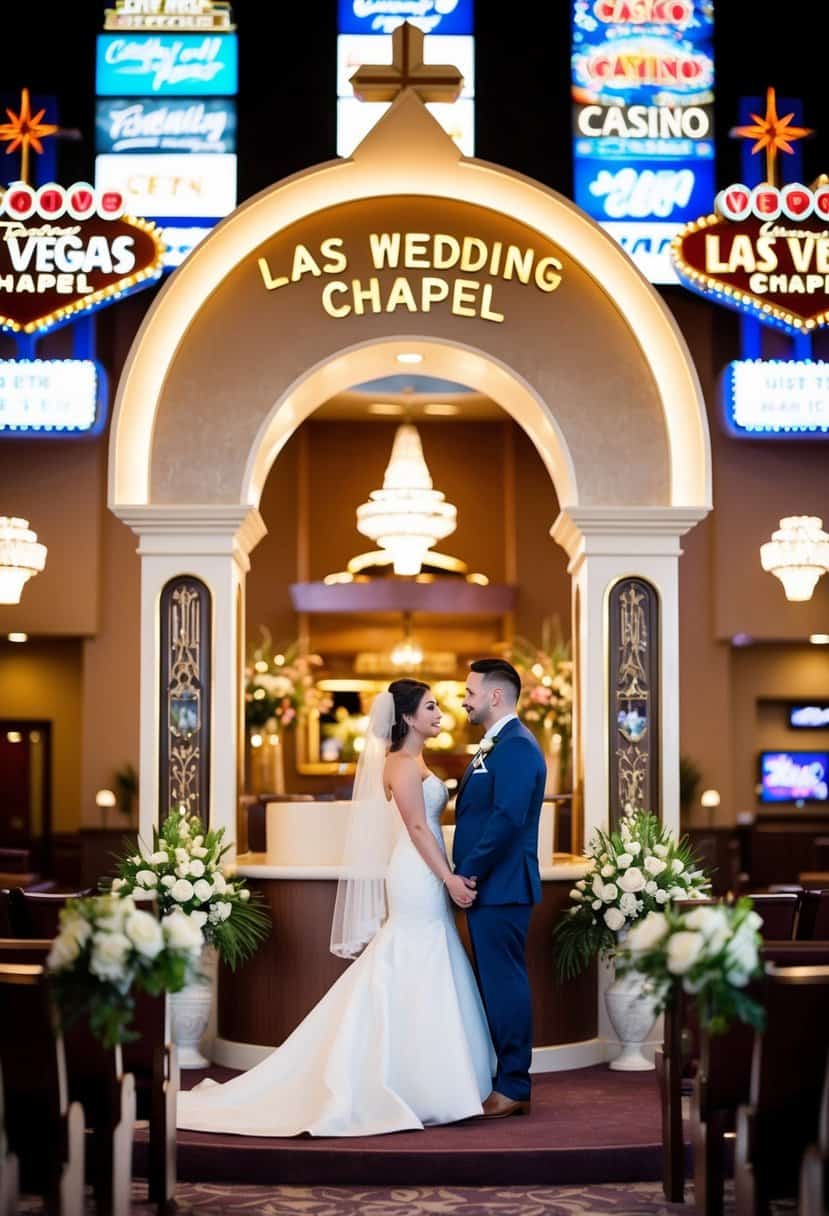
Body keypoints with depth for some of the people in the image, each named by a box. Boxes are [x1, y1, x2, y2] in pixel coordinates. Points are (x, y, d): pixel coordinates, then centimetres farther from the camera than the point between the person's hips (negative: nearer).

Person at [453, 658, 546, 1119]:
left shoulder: (516, 746, -14)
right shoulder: (494, 746, 19)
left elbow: (508, 818, -23)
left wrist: (470, 872, -18)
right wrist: (467, 873, 11)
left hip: (501, 886, -10)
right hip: (487, 886, 10)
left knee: (505, 982, -6)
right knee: (496, 982, 13)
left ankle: (513, 1088, 0)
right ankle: (505, 1080, 19)